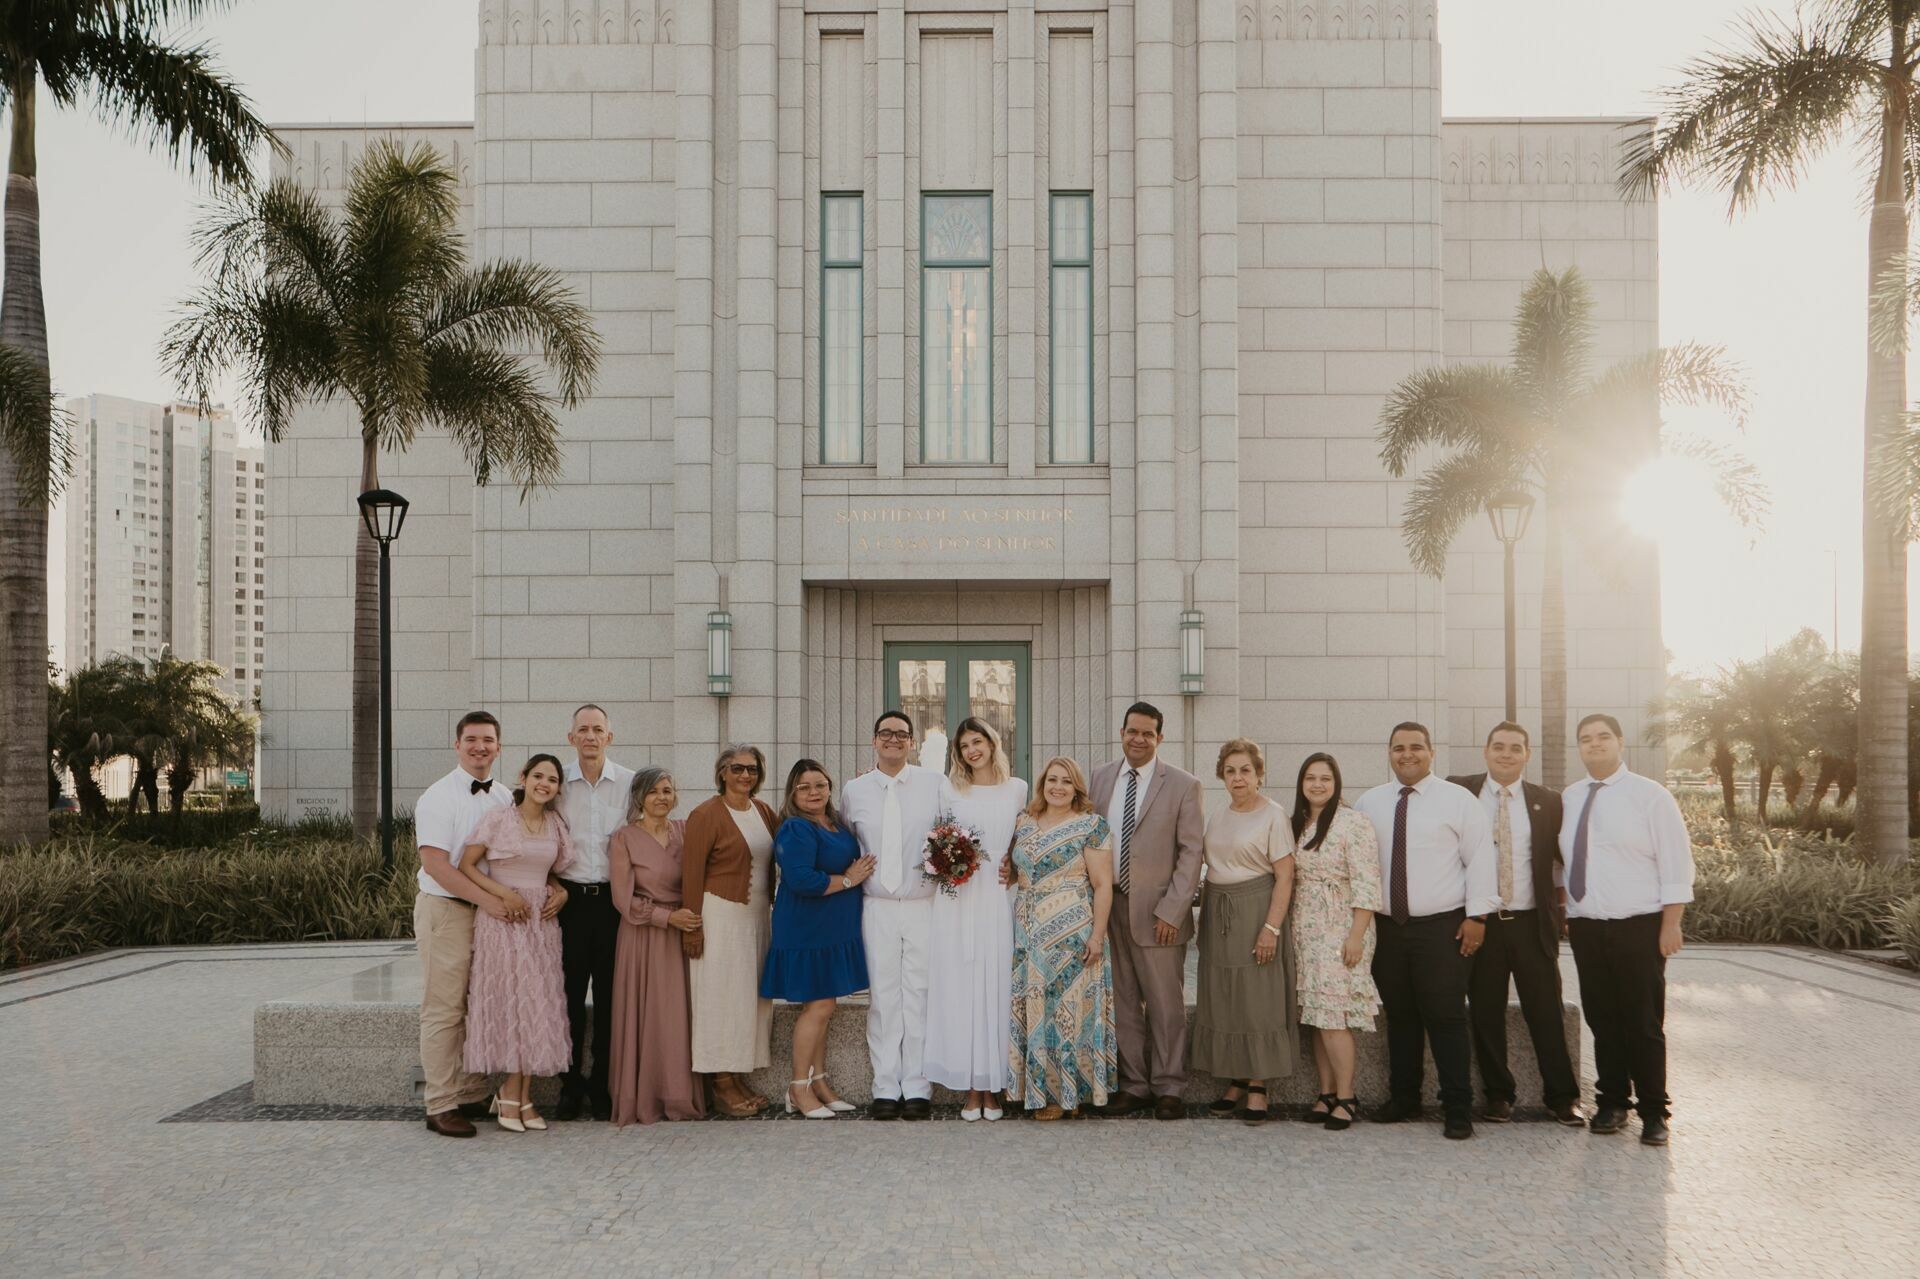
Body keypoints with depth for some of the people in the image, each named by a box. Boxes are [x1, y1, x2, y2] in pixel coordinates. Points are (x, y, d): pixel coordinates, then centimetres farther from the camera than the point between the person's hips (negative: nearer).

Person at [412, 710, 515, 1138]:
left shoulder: (505, 799, 11)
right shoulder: (439, 797, -9)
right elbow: (436, 864, -17)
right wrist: (490, 900, -21)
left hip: (492, 913, 6)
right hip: (446, 911, -6)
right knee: (444, 1012, -3)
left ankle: (473, 1096, 22)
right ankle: (441, 1107, 4)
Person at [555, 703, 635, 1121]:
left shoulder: (630, 784, 2)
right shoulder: (558, 784, 2)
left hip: (615, 898, 0)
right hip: (571, 897, 0)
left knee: (610, 994, 5)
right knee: (570, 993, 3)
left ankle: (602, 1086, 15)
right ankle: (571, 1084, 14)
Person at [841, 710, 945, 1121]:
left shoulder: (935, 784, 1)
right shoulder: (854, 790, 7)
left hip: (924, 906, -1)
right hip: (877, 908, 2)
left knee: (920, 996, 1)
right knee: (882, 998, 3)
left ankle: (918, 1088, 9)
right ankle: (885, 1089, 10)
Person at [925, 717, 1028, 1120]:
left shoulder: (1017, 789, 8)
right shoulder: (950, 791, 9)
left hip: (998, 899, 0)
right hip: (958, 900, 0)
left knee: (996, 987, 0)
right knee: (960, 989, -1)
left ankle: (993, 1089, 9)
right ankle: (970, 1089, 6)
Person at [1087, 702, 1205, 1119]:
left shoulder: (1183, 785, -4)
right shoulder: (1102, 779, 9)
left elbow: (1192, 851, -6)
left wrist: (1171, 911, -11)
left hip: (1158, 913, -4)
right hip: (1110, 907, 4)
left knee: (1165, 1005, 3)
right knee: (1122, 1003, 10)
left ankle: (1168, 1089, 15)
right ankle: (1134, 1086, 20)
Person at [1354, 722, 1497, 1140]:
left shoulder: (1458, 799, -2)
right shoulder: (1369, 804, 9)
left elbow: (1480, 858, -4)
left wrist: (1477, 916, -9)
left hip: (1442, 928, -4)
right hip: (1387, 928, 4)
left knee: (1446, 1019, -2)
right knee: (1399, 1018, 11)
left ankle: (1458, 1110, 6)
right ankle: (1403, 1100, 23)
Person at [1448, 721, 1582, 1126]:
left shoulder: (1547, 802, 5)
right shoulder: (1459, 793, 2)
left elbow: (1564, 857, 14)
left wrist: (1561, 902, 5)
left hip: (1533, 923, 0)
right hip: (1480, 921, 0)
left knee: (1547, 1012, 2)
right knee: (1486, 1013, 6)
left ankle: (1562, 1096, 14)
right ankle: (1498, 1094, 18)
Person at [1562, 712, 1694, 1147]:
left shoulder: (1649, 795, -4)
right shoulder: (1568, 799, 8)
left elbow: (1676, 862, -6)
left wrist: (1671, 923, -10)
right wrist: (1562, 913, 9)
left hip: (1638, 926, -4)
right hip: (1585, 927, 4)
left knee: (1644, 1023, 1)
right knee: (1602, 1020, 10)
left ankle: (1653, 1113, 12)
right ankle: (1612, 1103, 22)